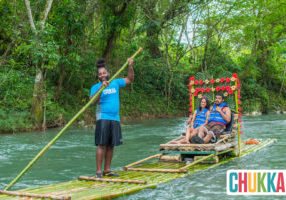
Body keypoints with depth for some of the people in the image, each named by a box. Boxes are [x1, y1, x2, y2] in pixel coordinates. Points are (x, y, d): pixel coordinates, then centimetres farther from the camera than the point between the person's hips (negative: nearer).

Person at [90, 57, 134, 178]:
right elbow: (93, 100, -14)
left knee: (111, 145, 7)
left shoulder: (115, 83, 13)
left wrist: (130, 67, 4)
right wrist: (101, 87, -24)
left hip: (115, 118, 4)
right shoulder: (96, 87, 2)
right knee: (102, 145, -10)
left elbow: (130, 79, 18)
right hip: (103, 118, -4)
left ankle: (107, 170, 15)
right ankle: (98, 171, -6)